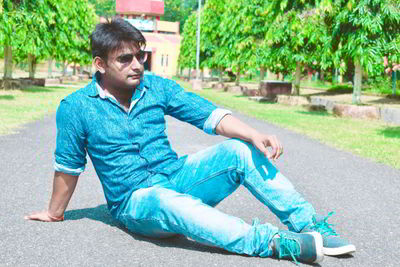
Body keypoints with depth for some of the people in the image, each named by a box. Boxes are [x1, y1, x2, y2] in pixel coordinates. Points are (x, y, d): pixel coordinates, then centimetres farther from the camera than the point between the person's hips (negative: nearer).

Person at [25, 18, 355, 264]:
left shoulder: (156, 87, 3)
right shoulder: (75, 108, -6)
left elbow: (208, 114, -3)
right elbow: (68, 167, 5)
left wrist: (254, 135, -18)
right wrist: (55, 213, 14)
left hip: (177, 176, 4)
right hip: (135, 201, -4)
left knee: (238, 151, -20)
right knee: (167, 200, -40)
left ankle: (311, 225, -21)